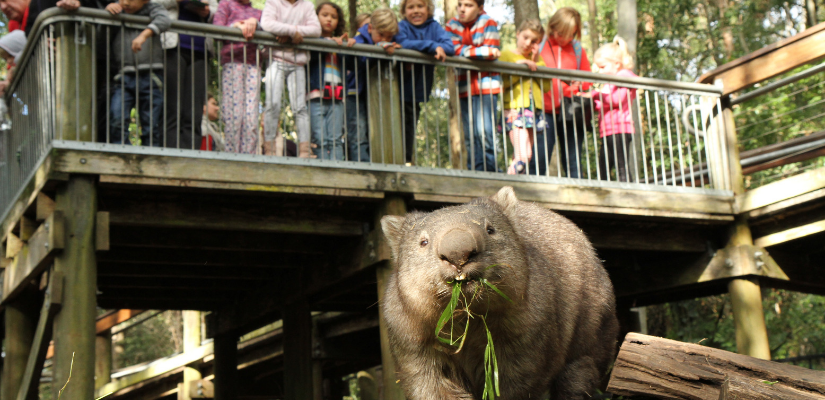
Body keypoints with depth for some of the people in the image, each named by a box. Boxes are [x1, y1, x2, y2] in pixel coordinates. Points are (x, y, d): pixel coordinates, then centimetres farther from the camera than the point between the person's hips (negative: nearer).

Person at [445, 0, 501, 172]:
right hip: (465, 86, 4)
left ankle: (487, 171, -9)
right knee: (470, 135, 4)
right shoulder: (452, 26, 6)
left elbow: (492, 52, -11)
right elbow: (456, 50, -10)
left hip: (487, 85, -4)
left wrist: (467, 52, -12)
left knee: (484, 131, -15)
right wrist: (484, 52, -16)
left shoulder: (488, 23, 0)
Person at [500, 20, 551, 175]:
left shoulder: (537, 59, 20)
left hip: (534, 109, 5)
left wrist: (536, 63, 0)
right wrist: (518, 66, -14)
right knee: (523, 156, -17)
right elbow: (502, 82, -9)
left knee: (525, 156, 2)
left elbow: (547, 86, 6)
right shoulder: (507, 55, 6)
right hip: (514, 108, -5)